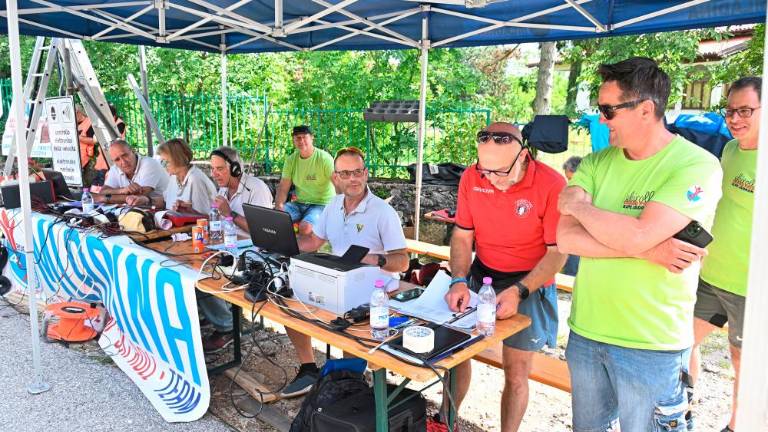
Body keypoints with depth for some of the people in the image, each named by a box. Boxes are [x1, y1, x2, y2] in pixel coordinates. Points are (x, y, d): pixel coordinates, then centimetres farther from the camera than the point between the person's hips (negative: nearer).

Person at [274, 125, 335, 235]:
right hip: (299, 203, 6)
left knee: (305, 227, -34)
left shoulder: (324, 158, -10)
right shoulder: (291, 160, 6)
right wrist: (279, 205, -15)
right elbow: (283, 188, 5)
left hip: (321, 204, -5)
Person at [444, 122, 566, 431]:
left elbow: (557, 252, -14)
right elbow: (462, 235, 0)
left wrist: (518, 292, -25)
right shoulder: (471, 177, -8)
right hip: (480, 276, 3)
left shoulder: (551, 185, -19)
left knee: (516, 373, 5)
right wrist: (459, 281, -15)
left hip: (530, 284, -3)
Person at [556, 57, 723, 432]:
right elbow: (565, 238, -10)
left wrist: (579, 205, -11)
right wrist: (647, 250, -20)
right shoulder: (596, 164, 1)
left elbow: (636, 236, -27)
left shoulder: (697, 166, -14)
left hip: (651, 345, -5)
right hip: (585, 332, 5)